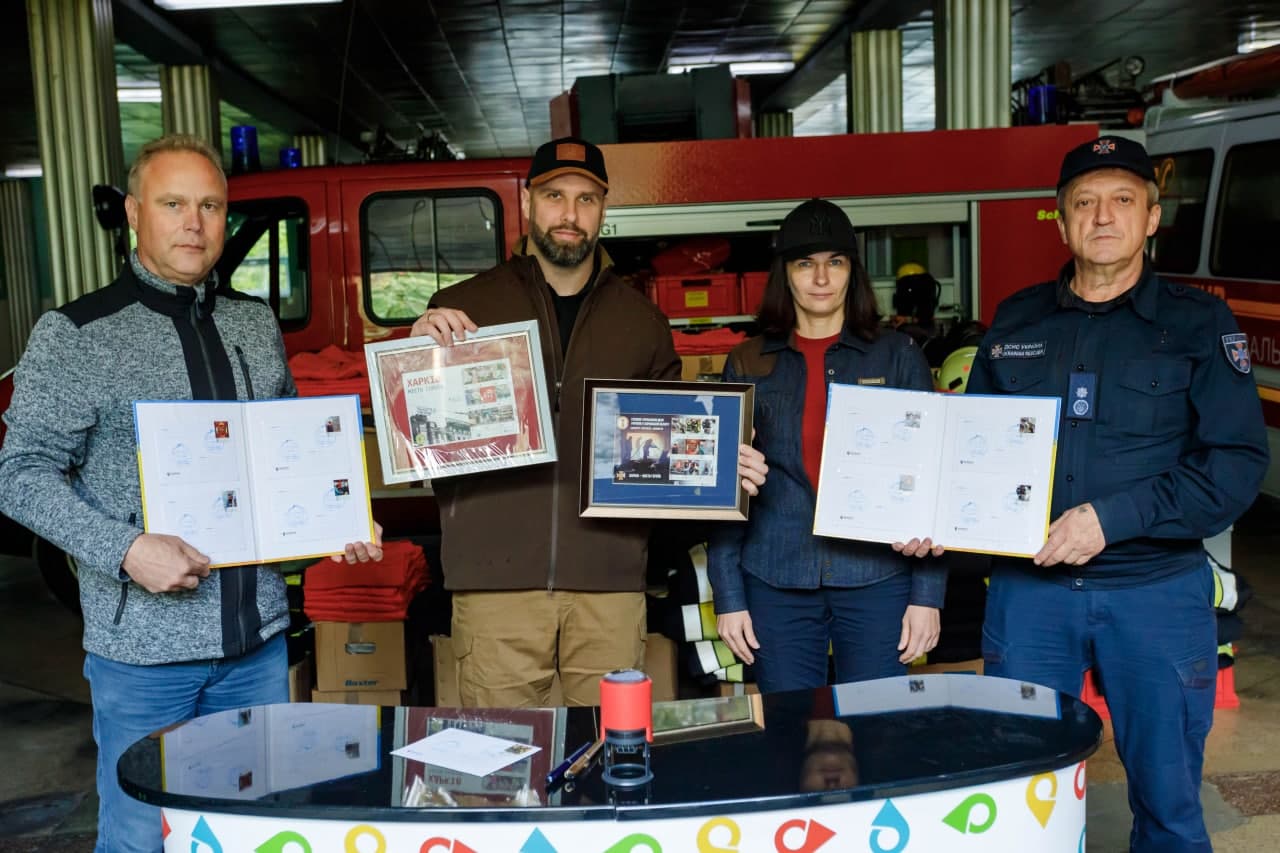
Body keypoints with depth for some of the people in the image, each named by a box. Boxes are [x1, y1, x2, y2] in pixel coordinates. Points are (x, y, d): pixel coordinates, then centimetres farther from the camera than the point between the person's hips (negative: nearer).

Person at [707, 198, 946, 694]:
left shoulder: (897, 357, 4)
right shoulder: (749, 365, 7)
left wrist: (928, 593, -3)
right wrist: (728, 596, 2)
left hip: (878, 579, -1)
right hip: (776, 582, 1)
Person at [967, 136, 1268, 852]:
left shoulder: (1199, 323, 0)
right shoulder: (1016, 321, 9)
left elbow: (1237, 463, -8)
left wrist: (1113, 518, -18)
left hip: (1157, 588, -2)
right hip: (1029, 589, 2)